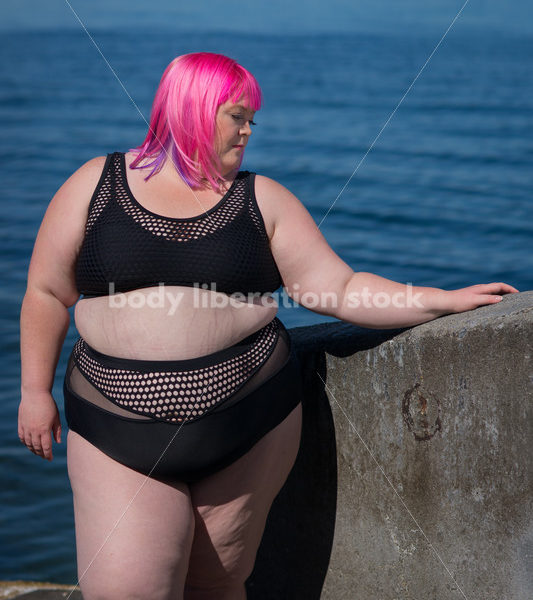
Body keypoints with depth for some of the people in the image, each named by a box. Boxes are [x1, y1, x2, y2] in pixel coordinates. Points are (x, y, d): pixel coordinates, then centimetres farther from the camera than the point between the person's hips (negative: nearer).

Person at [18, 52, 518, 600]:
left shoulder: (260, 199, 7)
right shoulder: (95, 186, 4)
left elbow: (341, 291, 4)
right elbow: (48, 293, 9)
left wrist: (446, 301, -1)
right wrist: (35, 391, 6)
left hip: (247, 427, 2)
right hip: (121, 436, -1)